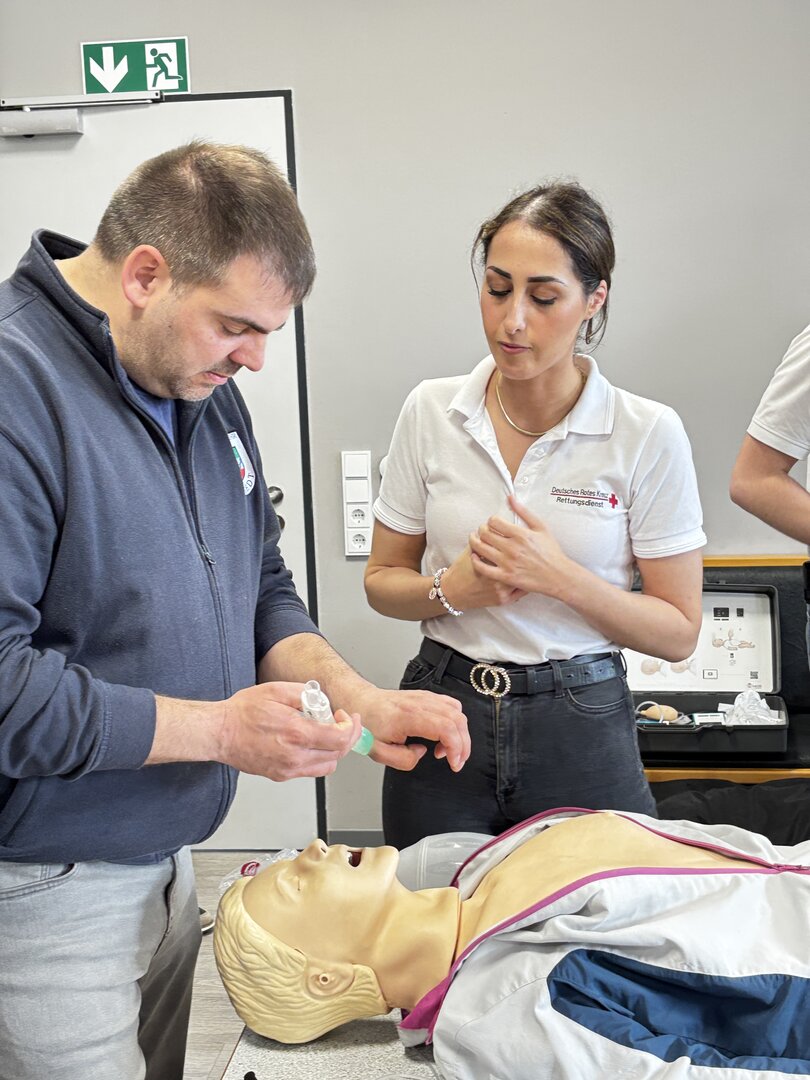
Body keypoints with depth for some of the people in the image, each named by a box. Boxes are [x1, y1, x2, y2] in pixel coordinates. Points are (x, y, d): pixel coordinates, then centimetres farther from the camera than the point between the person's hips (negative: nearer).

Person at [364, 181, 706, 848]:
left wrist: (561, 577, -20)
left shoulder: (649, 434, -9)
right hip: (444, 716, 2)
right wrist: (451, 588, -14)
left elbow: (678, 632, -5)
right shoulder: (431, 411, -2)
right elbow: (382, 581, 7)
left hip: (582, 727, -2)